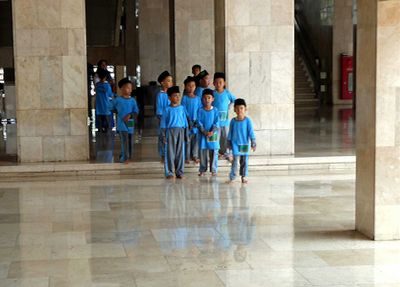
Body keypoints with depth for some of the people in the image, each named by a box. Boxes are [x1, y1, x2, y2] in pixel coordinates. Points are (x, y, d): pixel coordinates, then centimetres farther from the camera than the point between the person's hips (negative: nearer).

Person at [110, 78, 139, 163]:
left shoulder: (132, 100, 4)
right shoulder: (117, 100, -2)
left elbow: (136, 112, 0)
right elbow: (112, 109, 13)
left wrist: (130, 115, -15)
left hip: (130, 123, 4)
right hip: (121, 124, -3)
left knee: (130, 141, 10)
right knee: (125, 140, -13)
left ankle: (129, 156, 23)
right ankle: (124, 157, -12)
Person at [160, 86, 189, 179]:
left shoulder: (182, 108, 7)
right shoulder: (167, 109, 0)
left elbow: (185, 121, 10)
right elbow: (163, 124, 2)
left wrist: (186, 134, 8)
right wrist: (163, 135, -3)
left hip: (180, 131, 2)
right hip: (170, 131, -2)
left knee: (180, 152, 4)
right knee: (170, 152, 0)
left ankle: (179, 172, 12)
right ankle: (169, 172, 6)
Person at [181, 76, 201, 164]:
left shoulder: (198, 98, 7)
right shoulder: (184, 98, -1)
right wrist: (189, 120, -13)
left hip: (196, 122, 3)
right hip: (187, 121, -3)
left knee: (196, 139, 5)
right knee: (187, 139, 0)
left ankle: (195, 156, 15)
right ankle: (187, 156, 7)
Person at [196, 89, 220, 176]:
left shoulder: (215, 110, 1)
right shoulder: (200, 111, 0)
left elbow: (217, 122, -3)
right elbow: (199, 122, -4)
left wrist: (212, 131, -16)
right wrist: (205, 132, -14)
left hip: (213, 134, 0)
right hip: (203, 134, 0)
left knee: (213, 152, 1)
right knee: (203, 152, 3)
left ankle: (214, 170, 8)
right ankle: (202, 170, 12)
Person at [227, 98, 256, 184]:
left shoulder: (247, 120, -4)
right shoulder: (233, 121, 1)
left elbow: (251, 132, -3)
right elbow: (230, 133, 9)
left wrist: (253, 143, -7)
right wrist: (229, 143, 10)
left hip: (245, 144, 0)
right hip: (235, 143, 0)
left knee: (244, 160, 6)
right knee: (235, 159, -9)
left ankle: (244, 176, 18)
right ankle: (232, 177, -5)